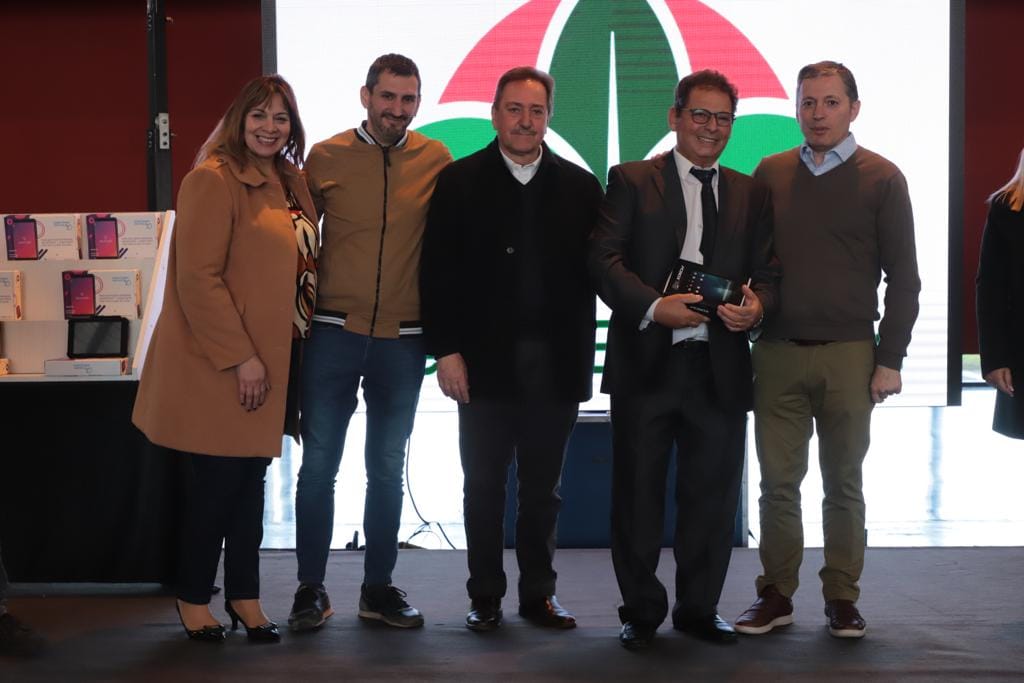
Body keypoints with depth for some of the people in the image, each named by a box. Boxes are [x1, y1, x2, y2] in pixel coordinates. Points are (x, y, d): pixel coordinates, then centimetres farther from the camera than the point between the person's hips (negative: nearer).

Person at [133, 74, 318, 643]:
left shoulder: (287, 182, 13)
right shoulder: (213, 180, -13)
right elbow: (199, 278, -18)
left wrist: (269, 358, 10)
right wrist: (240, 358, -20)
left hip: (272, 361, 8)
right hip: (222, 367, -7)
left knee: (251, 481, 13)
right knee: (217, 483, 2)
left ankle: (244, 595, 23)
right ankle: (193, 598, 18)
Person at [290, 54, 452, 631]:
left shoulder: (435, 160, 0)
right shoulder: (326, 157, -1)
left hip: (402, 340, 1)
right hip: (335, 334, -1)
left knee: (388, 469, 11)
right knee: (319, 464, 1)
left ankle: (379, 588, 22)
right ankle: (311, 588, 14)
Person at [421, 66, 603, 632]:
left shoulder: (580, 187, 6)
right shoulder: (459, 182, 2)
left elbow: (590, 275, 2)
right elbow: (438, 272, -2)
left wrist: (582, 358, -6)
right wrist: (446, 350, -8)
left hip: (555, 364, 1)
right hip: (485, 359, -1)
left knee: (543, 488, 10)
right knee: (484, 485, 7)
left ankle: (539, 593, 21)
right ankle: (485, 596, 17)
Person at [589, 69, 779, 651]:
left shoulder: (751, 194, 14)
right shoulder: (632, 181, 4)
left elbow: (768, 271, 10)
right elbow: (604, 258, -5)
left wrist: (757, 305, -13)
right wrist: (653, 306, -20)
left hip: (721, 368, 3)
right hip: (646, 364, -2)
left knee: (713, 495, 8)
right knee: (638, 494, 5)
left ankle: (699, 608, 24)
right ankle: (642, 612, 19)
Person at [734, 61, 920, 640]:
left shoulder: (881, 178, 0)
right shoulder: (770, 174, 7)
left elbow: (902, 278, -1)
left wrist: (890, 359, -5)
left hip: (849, 354, -2)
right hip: (777, 353, 2)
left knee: (844, 483, 7)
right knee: (778, 480, 3)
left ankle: (842, 597, 16)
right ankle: (776, 595, 13)